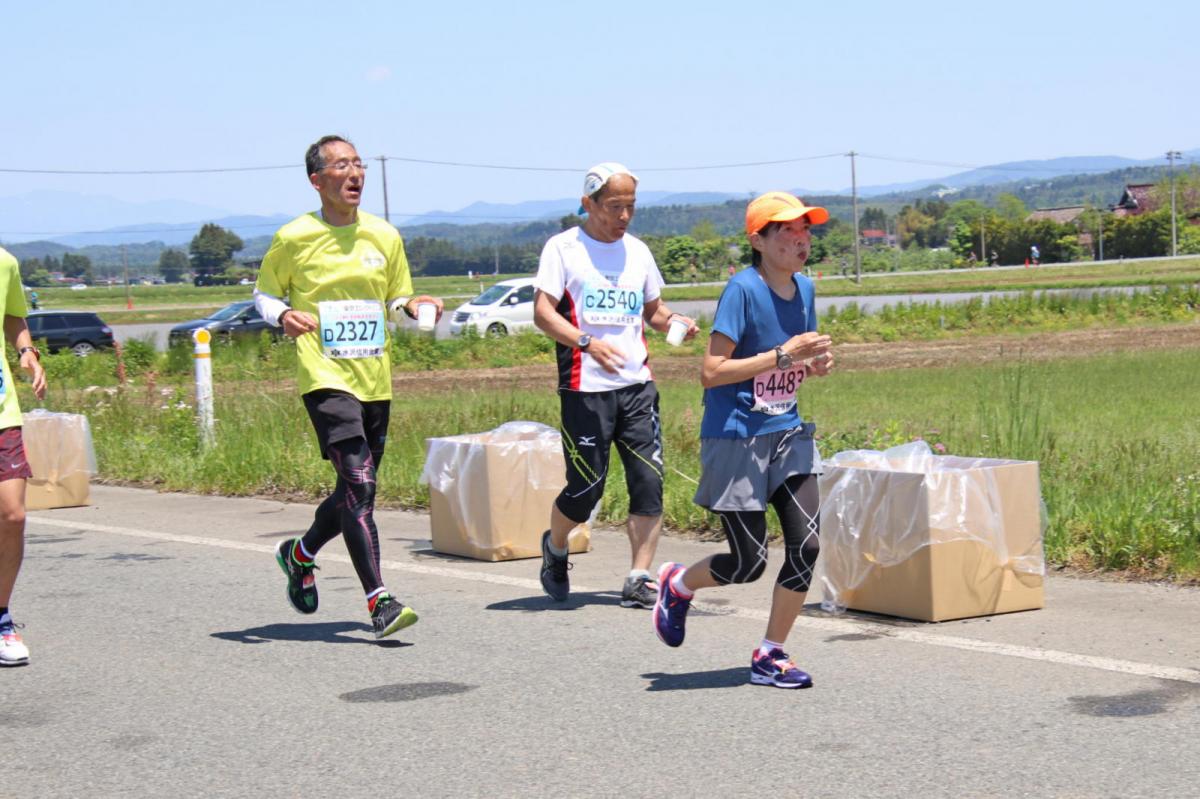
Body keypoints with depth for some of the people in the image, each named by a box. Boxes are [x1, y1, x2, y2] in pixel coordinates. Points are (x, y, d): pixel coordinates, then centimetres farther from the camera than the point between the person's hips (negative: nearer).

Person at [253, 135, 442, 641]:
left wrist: (415, 308, -3)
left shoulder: (384, 236, 9)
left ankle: (300, 553, 41)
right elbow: (264, 293, 8)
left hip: (375, 382, 6)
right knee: (359, 484, -17)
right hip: (325, 378, -6)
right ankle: (379, 603, -16)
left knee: (355, 489, 13)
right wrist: (282, 316, -13)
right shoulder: (294, 239, -3)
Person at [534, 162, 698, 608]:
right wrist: (588, 342, -24)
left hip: (637, 386, 5)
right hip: (585, 390, -5)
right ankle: (554, 547, 28)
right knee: (586, 487, -2)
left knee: (649, 481, -5)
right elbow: (542, 312, -9)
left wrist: (673, 322, 0)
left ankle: (638, 581, 0)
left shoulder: (637, 251, 15)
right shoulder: (564, 248, -1)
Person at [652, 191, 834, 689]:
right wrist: (782, 356, -23)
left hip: (787, 434, 7)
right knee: (749, 564, -2)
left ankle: (770, 656, 10)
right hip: (736, 440, -7)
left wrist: (816, 365, -3)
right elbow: (711, 372, -19)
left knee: (806, 545, -4)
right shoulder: (742, 289, -16)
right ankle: (677, 584, 29)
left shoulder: (804, 290, 6)